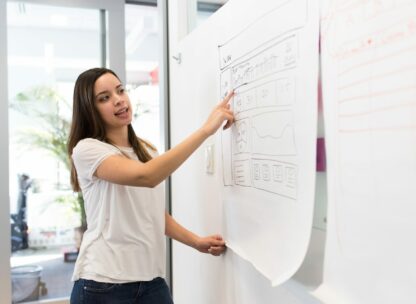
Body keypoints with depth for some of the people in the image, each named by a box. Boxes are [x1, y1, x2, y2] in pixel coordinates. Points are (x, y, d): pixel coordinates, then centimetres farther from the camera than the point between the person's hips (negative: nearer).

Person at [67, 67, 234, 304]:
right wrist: (206, 129, -27)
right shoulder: (86, 150, -11)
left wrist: (196, 241, 4)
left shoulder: (147, 151, 11)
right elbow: (146, 176, -28)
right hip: (103, 284, -5)